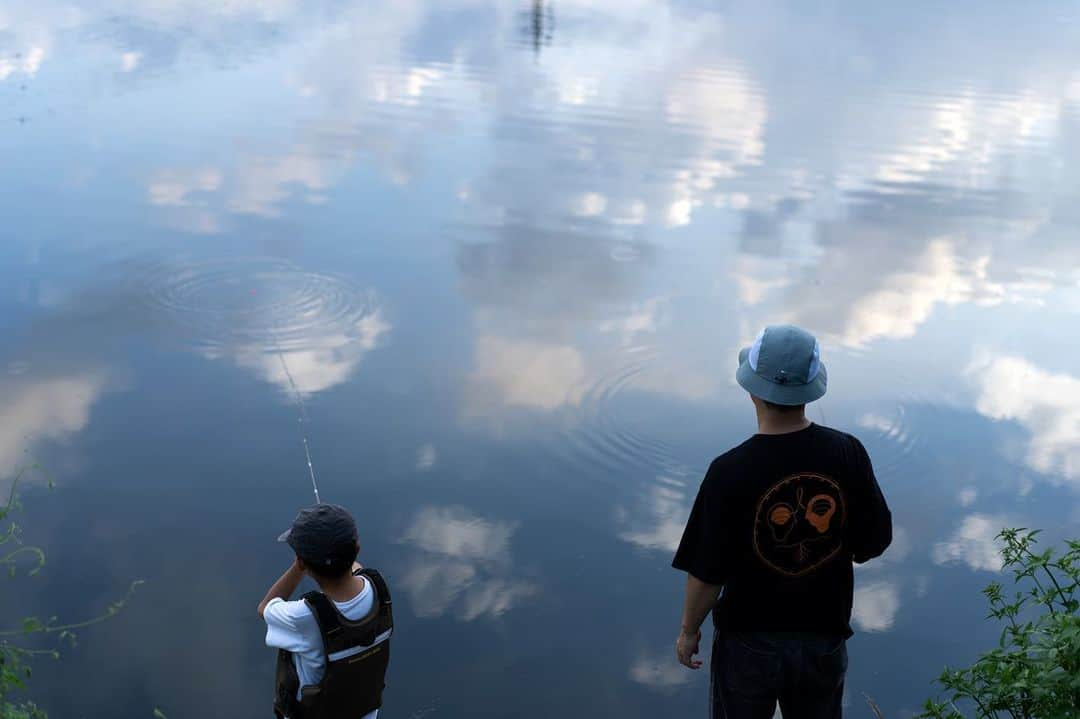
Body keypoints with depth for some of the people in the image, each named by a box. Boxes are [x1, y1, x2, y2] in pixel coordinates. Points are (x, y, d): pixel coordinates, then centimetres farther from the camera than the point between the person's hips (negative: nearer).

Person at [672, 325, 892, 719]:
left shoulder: (729, 472, -25)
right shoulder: (847, 454, -16)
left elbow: (706, 575, -18)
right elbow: (873, 543, -4)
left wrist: (689, 631, -1)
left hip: (750, 645, -3)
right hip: (826, 637, 3)